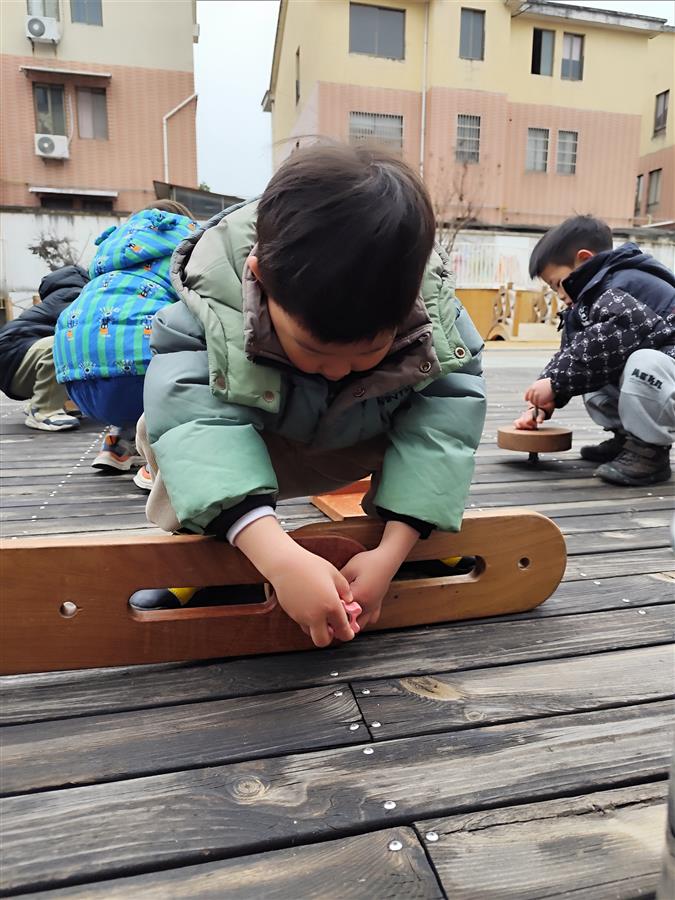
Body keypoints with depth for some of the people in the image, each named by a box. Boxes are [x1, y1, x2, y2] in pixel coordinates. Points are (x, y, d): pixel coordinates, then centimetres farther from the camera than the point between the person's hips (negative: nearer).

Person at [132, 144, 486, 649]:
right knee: (168, 432, -30)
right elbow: (191, 418, -49)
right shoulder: (214, 295, -38)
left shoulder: (433, 309, -30)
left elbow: (446, 417, -31)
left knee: (445, 414, -21)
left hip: (362, 443, 3)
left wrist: (392, 551, -40)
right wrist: (278, 556, -62)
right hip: (249, 442, -2)